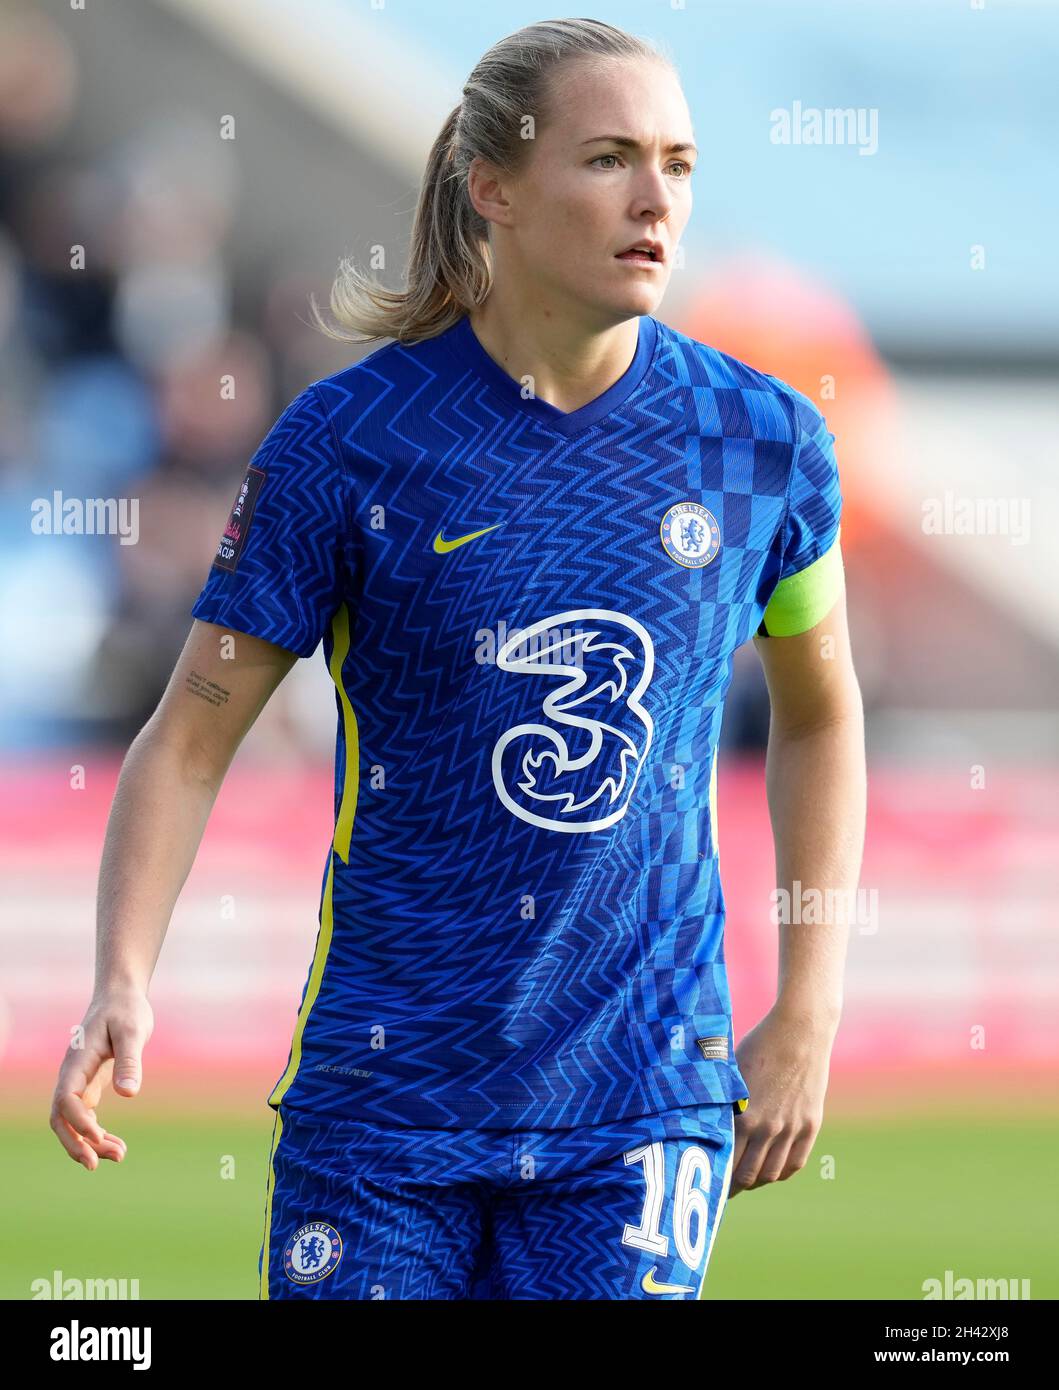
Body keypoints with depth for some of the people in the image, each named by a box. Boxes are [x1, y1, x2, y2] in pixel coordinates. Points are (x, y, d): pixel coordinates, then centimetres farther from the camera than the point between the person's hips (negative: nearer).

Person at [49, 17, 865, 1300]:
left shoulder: (761, 439, 0)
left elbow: (820, 712, 16)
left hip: (641, 1103, 1)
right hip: (383, 1087, -1)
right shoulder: (346, 439, -7)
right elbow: (189, 739, -2)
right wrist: (124, 983, -17)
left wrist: (809, 1011, 11)